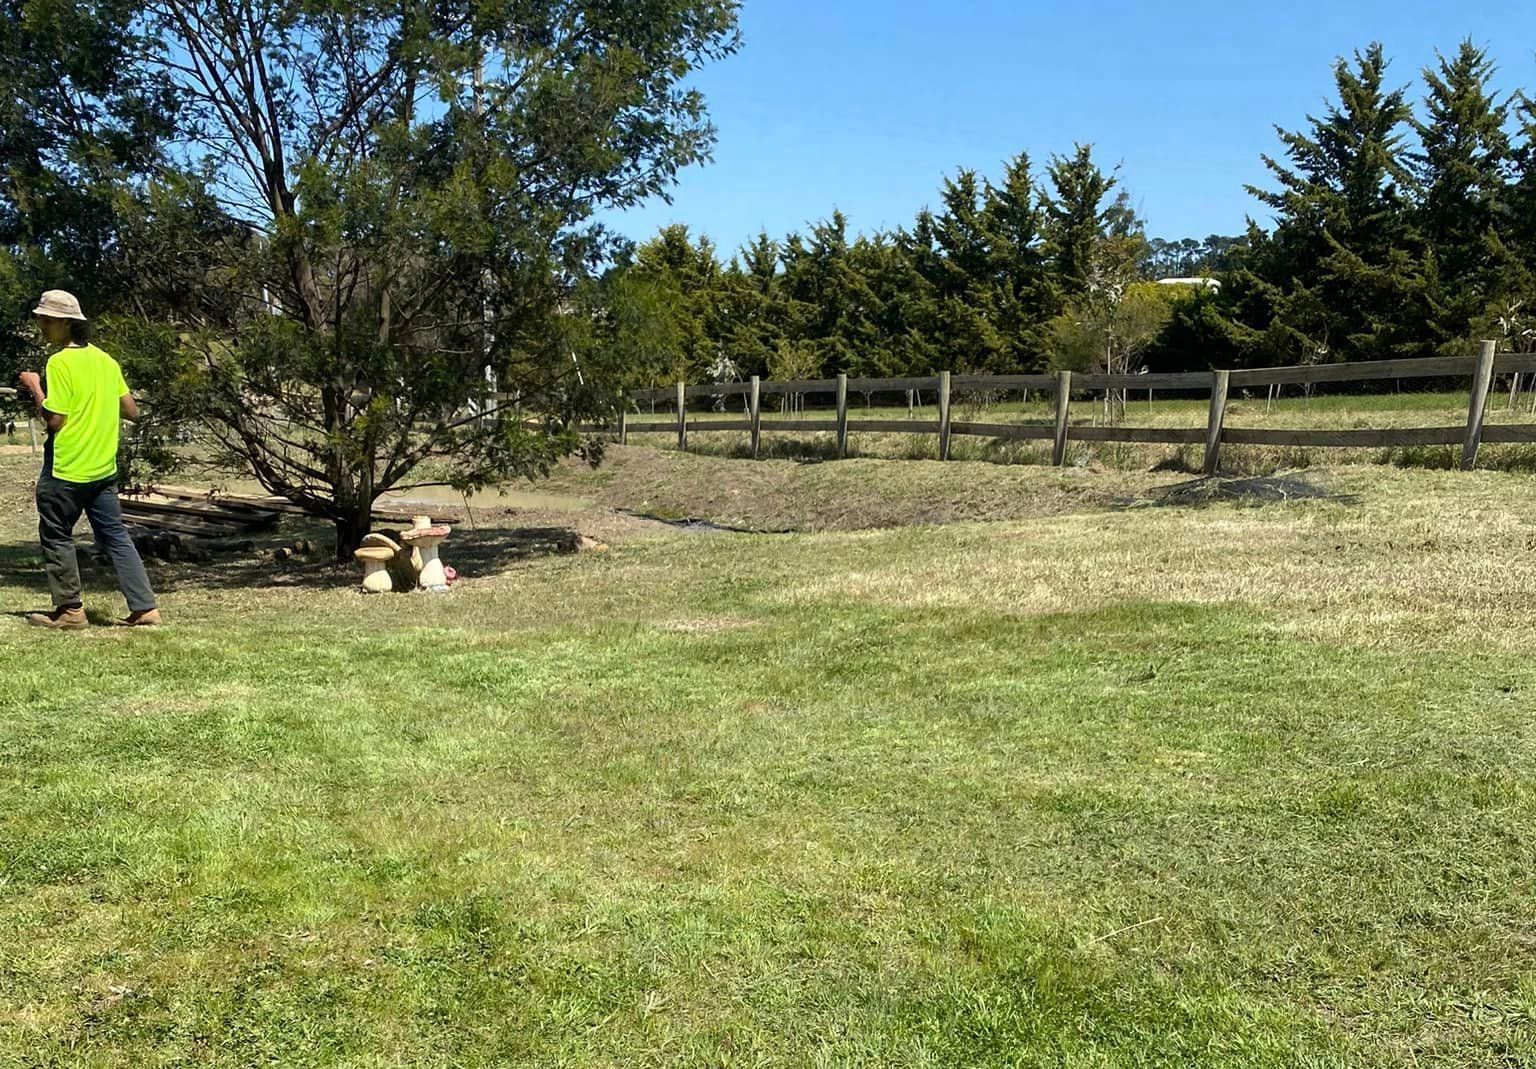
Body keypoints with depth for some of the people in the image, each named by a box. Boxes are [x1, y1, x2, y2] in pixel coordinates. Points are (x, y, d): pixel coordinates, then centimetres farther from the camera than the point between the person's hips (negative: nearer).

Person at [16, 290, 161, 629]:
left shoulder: (59, 363, -14)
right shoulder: (105, 360, 7)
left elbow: (54, 420, -16)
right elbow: (132, 411, 9)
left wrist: (34, 387, -4)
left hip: (65, 470, -7)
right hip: (104, 467, 7)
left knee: (56, 536, 9)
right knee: (115, 535, 9)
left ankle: (70, 610, 14)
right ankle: (144, 608, 5)